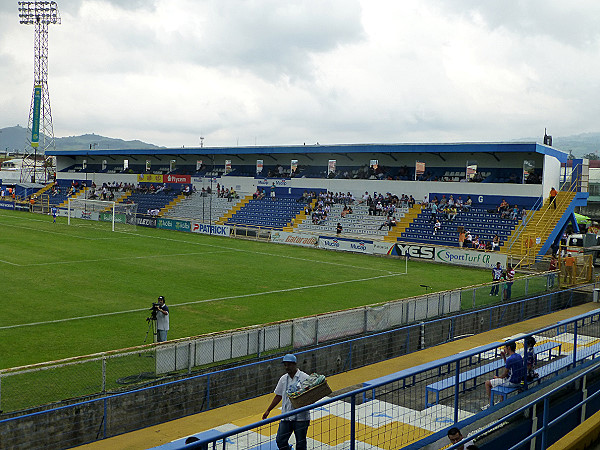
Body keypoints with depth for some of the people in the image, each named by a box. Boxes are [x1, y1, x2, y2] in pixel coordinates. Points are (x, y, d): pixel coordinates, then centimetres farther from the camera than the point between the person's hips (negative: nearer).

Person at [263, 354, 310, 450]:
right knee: (280, 441, 5)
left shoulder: (304, 377, -7)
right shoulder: (283, 379, 9)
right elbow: (278, 396, 17)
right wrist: (268, 410, 16)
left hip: (301, 417, -5)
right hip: (286, 416, 5)